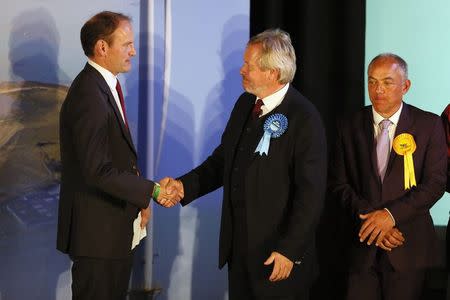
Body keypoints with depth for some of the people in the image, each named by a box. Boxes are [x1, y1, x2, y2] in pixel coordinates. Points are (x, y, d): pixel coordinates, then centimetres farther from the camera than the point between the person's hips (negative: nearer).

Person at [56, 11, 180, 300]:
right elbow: (98, 171, -25)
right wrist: (152, 190, -17)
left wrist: (139, 200, 7)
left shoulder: (106, 86, 10)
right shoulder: (89, 96, -21)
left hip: (117, 226, 10)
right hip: (97, 232, -10)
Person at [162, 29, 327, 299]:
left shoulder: (304, 119, -15)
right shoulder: (245, 105, 9)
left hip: (279, 254, -7)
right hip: (239, 246, 7)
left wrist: (289, 250, -17)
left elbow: (311, 193, -16)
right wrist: (184, 185, 0)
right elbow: (222, 160, 15)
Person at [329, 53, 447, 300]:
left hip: (408, 246, -1)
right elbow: (339, 183, 3)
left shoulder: (429, 125, 0)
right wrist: (369, 220, -11)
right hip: (363, 244, 1)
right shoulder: (350, 128, 5)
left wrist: (391, 214, -16)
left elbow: (435, 182, -6)